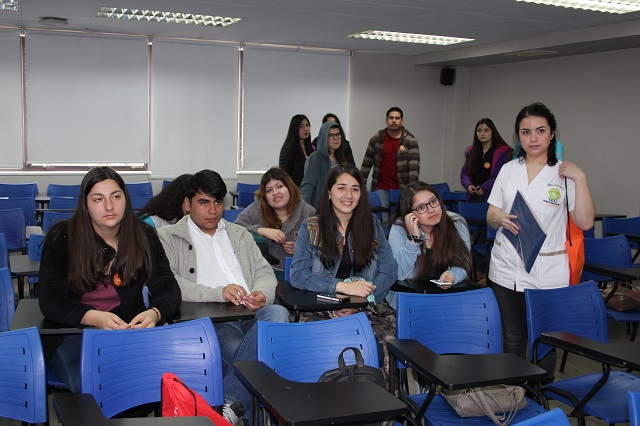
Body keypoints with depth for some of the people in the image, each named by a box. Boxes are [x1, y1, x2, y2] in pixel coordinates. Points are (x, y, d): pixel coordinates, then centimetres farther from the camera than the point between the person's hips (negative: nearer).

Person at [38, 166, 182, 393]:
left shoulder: (143, 236, 2)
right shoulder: (62, 237, -4)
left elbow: (168, 288, -1)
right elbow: (50, 300, -10)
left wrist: (154, 313, -27)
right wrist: (95, 318, -30)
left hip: (130, 330, 2)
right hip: (72, 332, -2)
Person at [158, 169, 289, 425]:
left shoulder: (240, 234, 30)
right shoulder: (169, 237, 13)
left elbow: (264, 271, 20)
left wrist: (262, 294, -7)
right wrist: (218, 293, -17)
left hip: (251, 315, 5)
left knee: (278, 313, -34)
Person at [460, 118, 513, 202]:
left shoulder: (503, 151, -1)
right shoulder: (470, 151, 17)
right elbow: (464, 173, 17)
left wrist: (485, 187, -15)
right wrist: (468, 185, -3)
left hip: (492, 197, -4)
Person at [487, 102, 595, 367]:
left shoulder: (564, 173, -1)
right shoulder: (508, 170, 8)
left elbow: (585, 223, -9)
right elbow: (490, 217, 11)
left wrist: (580, 179, -15)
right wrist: (499, 218, -12)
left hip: (547, 273, -3)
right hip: (506, 269, 3)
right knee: (512, 338, 11)